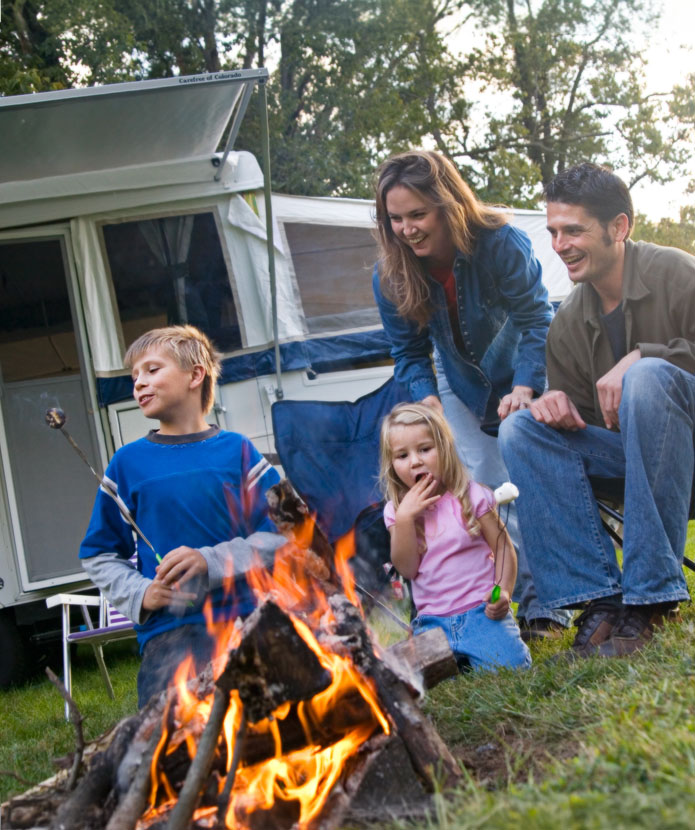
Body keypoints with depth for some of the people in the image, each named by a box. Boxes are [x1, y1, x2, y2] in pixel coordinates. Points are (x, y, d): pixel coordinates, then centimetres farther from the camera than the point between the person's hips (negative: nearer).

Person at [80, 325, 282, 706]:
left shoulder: (236, 450, 8)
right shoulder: (129, 462, 10)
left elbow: (280, 533, 3)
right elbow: (99, 556, 15)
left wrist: (211, 561, -12)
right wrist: (140, 593, -4)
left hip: (246, 617, 1)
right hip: (169, 629, -1)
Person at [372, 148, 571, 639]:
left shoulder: (502, 243, -30)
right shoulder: (390, 275, -19)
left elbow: (536, 321, -26)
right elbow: (409, 352, -8)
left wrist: (524, 388, -40)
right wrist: (428, 401, -26)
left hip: (522, 378, -3)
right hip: (460, 386, 3)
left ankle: (542, 604, -10)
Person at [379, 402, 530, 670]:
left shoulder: (471, 496, -2)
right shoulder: (396, 511, 5)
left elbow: (503, 547, 1)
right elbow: (407, 568, -3)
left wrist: (503, 591, -16)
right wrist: (404, 518, -14)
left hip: (481, 610, -2)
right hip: (433, 621, 2)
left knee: (505, 666, -24)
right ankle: (458, 658, 10)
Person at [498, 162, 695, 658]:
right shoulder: (568, 324, 7)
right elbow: (577, 416, 11)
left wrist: (640, 357, -29)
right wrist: (557, 403, -12)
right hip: (632, 452, 6)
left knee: (649, 376, -35)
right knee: (521, 431, -13)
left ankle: (652, 593, -33)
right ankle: (600, 597, -22)